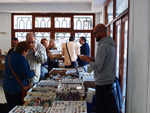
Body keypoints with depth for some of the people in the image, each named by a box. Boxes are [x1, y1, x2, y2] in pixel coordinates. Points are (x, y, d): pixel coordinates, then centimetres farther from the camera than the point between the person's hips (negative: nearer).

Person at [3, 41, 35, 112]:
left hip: (7, 87, 8)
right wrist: (33, 72, -4)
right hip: (18, 88, -8)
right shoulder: (21, 59, -20)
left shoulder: (9, 57, 8)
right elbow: (26, 74, -23)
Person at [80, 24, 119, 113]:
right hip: (110, 80, 10)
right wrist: (92, 59, 10)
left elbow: (97, 67, -25)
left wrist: (87, 60, -9)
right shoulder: (111, 44, 11)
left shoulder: (103, 46, -20)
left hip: (102, 82, -10)